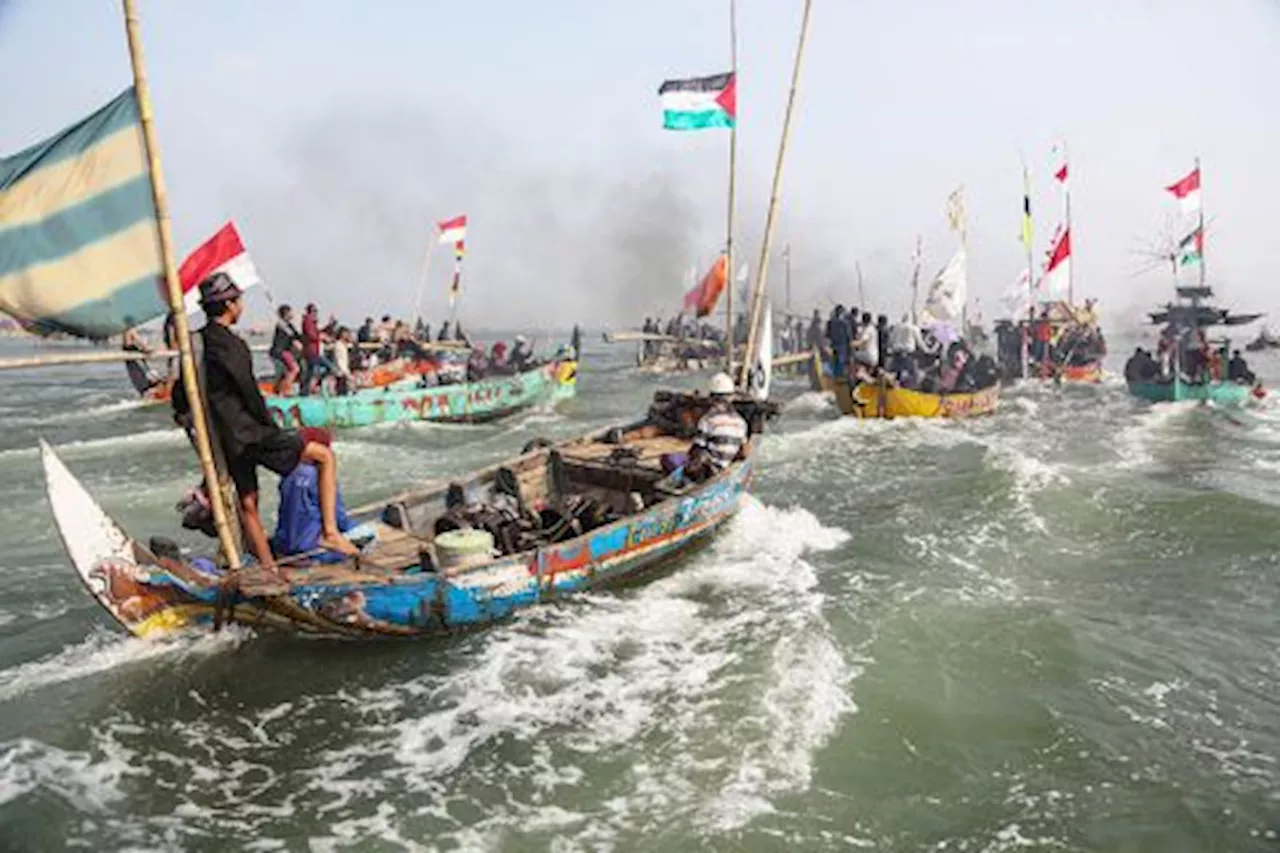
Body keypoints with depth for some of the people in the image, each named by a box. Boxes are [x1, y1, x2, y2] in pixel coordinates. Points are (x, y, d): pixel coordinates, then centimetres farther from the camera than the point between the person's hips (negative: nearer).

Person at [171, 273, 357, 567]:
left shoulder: (196, 343, 11)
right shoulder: (227, 343, -17)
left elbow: (181, 395, 18)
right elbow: (248, 392, -16)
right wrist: (272, 427, -6)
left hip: (226, 441, 9)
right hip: (249, 434, -9)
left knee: (248, 503, 15)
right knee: (325, 456, -1)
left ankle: (268, 568, 24)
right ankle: (330, 532, -6)